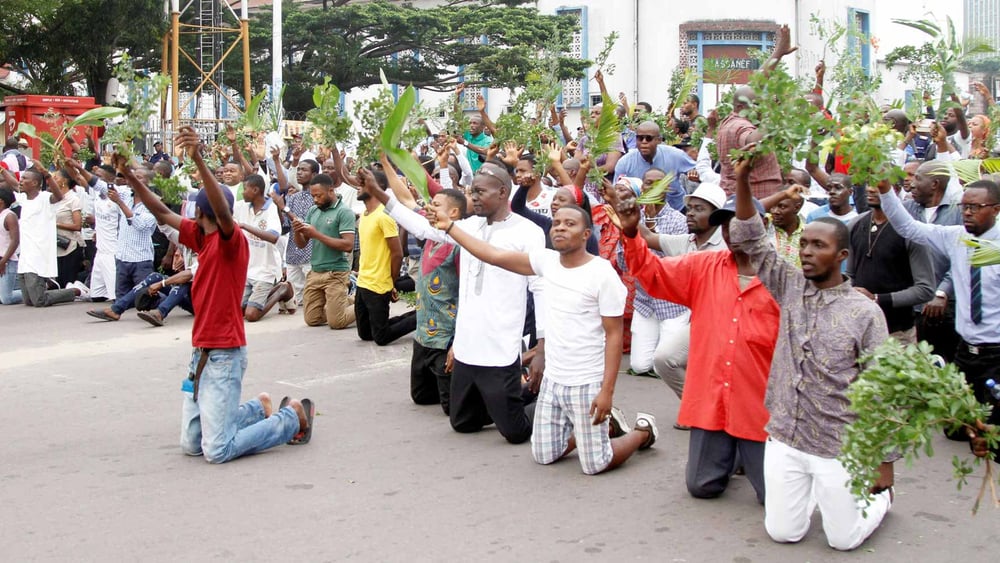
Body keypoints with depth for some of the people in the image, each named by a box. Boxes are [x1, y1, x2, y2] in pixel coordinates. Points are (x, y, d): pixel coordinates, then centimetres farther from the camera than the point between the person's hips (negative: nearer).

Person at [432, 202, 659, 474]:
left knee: (596, 465, -2)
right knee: (544, 456, 13)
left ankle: (643, 430, 26)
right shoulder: (547, 261, 0)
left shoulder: (603, 274, -15)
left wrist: (607, 390, -18)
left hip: (587, 384, -6)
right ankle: (602, 427, 35)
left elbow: (614, 335, -14)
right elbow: (494, 255, 1)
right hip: (552, 380, 6)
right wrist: (449, 227, -2)